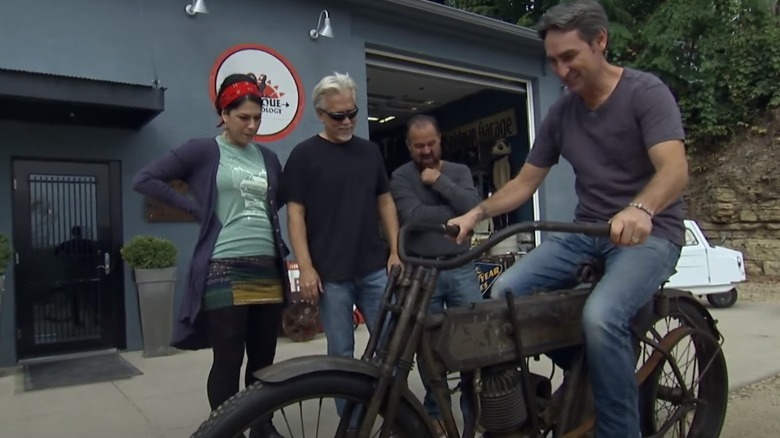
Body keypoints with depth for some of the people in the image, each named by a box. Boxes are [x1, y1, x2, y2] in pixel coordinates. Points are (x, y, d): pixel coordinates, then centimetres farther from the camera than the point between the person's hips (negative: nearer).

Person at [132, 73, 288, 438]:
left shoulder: (268, 158, 13)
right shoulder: (202, 151, -1)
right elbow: (144, 180, -3)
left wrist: (264, 216, 9)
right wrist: (197, 209, -6)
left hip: (268, 270, 5)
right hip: (223, 271, -5)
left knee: (264, 358, 12)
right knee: (228, 360, 2)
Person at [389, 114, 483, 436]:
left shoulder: (459, 171, 10)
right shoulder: (400, 177, 0)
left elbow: (474, 207, -7)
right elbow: (413, 217, -16)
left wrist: (439, 182, -10)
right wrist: (456, 213, -6)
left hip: (461, 268, 2)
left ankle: (474, 405, 22)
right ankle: (434, 411, 25)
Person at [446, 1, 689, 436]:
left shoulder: (646, 92, -9)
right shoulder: (560, 114, 7)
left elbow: (675, 168, -24)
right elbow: (525, 182, 9)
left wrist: (639, 209, -45)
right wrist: (476, 213, -5)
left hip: (649, 232, -5)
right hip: (587, 233, 6)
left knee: (601, 316, -33)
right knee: (506, 290, -14)